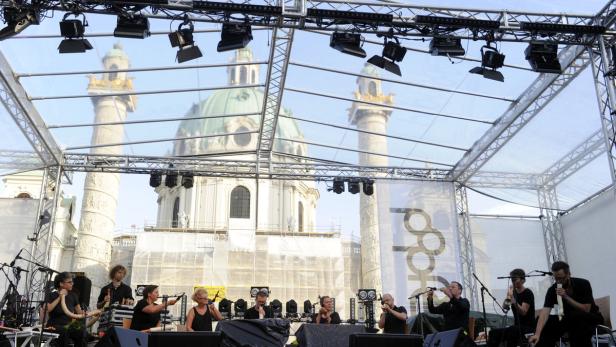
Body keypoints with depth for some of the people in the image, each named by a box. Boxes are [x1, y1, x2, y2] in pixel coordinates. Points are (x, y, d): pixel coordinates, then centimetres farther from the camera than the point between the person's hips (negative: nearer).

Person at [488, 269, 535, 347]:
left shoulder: (528, 293, -7)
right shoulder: (513, 292, 11)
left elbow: (523, 312, -20)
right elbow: (505, 308, -1)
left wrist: (513, 300, -33)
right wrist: (508, 298, -21)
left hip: (528, 327, -6)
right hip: (517, 326, 6)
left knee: (510, 331, -36)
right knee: (494, 332, -15)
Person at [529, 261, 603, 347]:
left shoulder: (583, 284, -21)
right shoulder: (552, 290, -15)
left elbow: (586, 310, -25)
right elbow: (545, 312, -26)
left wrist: (566, 297, -34)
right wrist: (537, 334, -39)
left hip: (591, 317, -4)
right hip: (569, 319, 4)